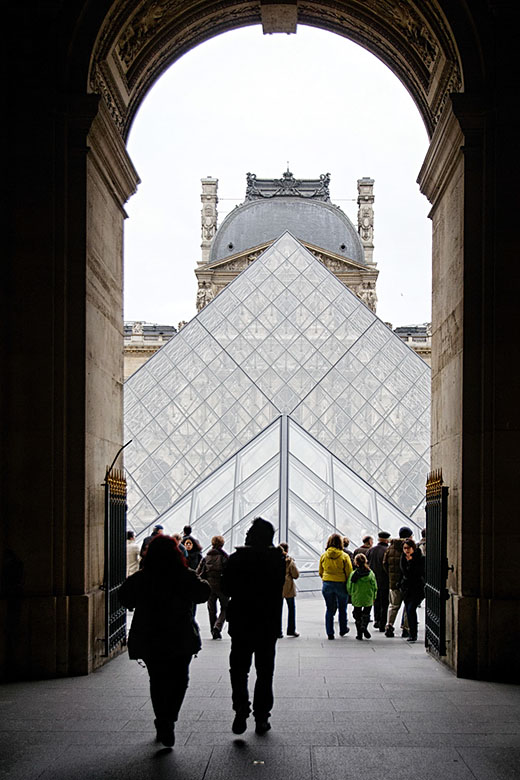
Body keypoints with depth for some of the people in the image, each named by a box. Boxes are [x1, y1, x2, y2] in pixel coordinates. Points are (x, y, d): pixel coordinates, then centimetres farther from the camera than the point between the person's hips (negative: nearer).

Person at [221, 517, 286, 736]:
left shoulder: (237, 558, -11)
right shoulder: (278, 559, -6)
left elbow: (226, 588, -5)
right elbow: (279, 589, 3)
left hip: (241, 623, -1)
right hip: (269, 624, 1)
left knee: (238, 668, 9)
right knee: (265, 671, 12)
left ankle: (241, 710, -8)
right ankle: (262, 717, 12)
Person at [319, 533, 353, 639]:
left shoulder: (323, 556, -1)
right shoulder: (344, 556, -10)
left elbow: (320, 572, 9)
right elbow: (349, 573, -7)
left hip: (327, 585, 2)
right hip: (341, 584, -2)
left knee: (330, 609, 9)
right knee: (342, 609, 16)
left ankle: (330, 633, 7)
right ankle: (343, 630, 30)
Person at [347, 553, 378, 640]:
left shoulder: (353, 574, -11)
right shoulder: (371, 573, -8)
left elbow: (349, 587, -5)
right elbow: (375, 587, -3)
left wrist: (351, 595, 14)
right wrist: (373, 597, 11)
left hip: (356, 599, 0)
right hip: (368, 599, 0)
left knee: (357, 616, 15)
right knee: (366, 614, 16)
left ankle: (359, 634, 13)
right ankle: (364, 626, -11)